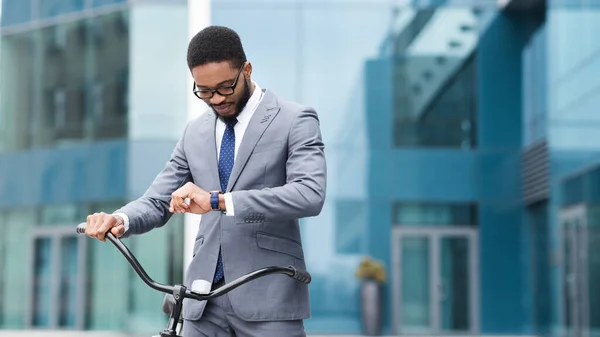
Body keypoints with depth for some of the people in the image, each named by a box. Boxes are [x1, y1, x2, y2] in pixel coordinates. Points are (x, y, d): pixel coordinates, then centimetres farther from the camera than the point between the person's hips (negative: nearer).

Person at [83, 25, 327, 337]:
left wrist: (217, 200, -28)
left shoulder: (295, 121, -3)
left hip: (268, 297, -4)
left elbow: (310, 195, -18)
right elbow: (157, 201, 13)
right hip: (204, 298, 5)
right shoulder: (195, 133, 15)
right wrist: (121, 220, -12)